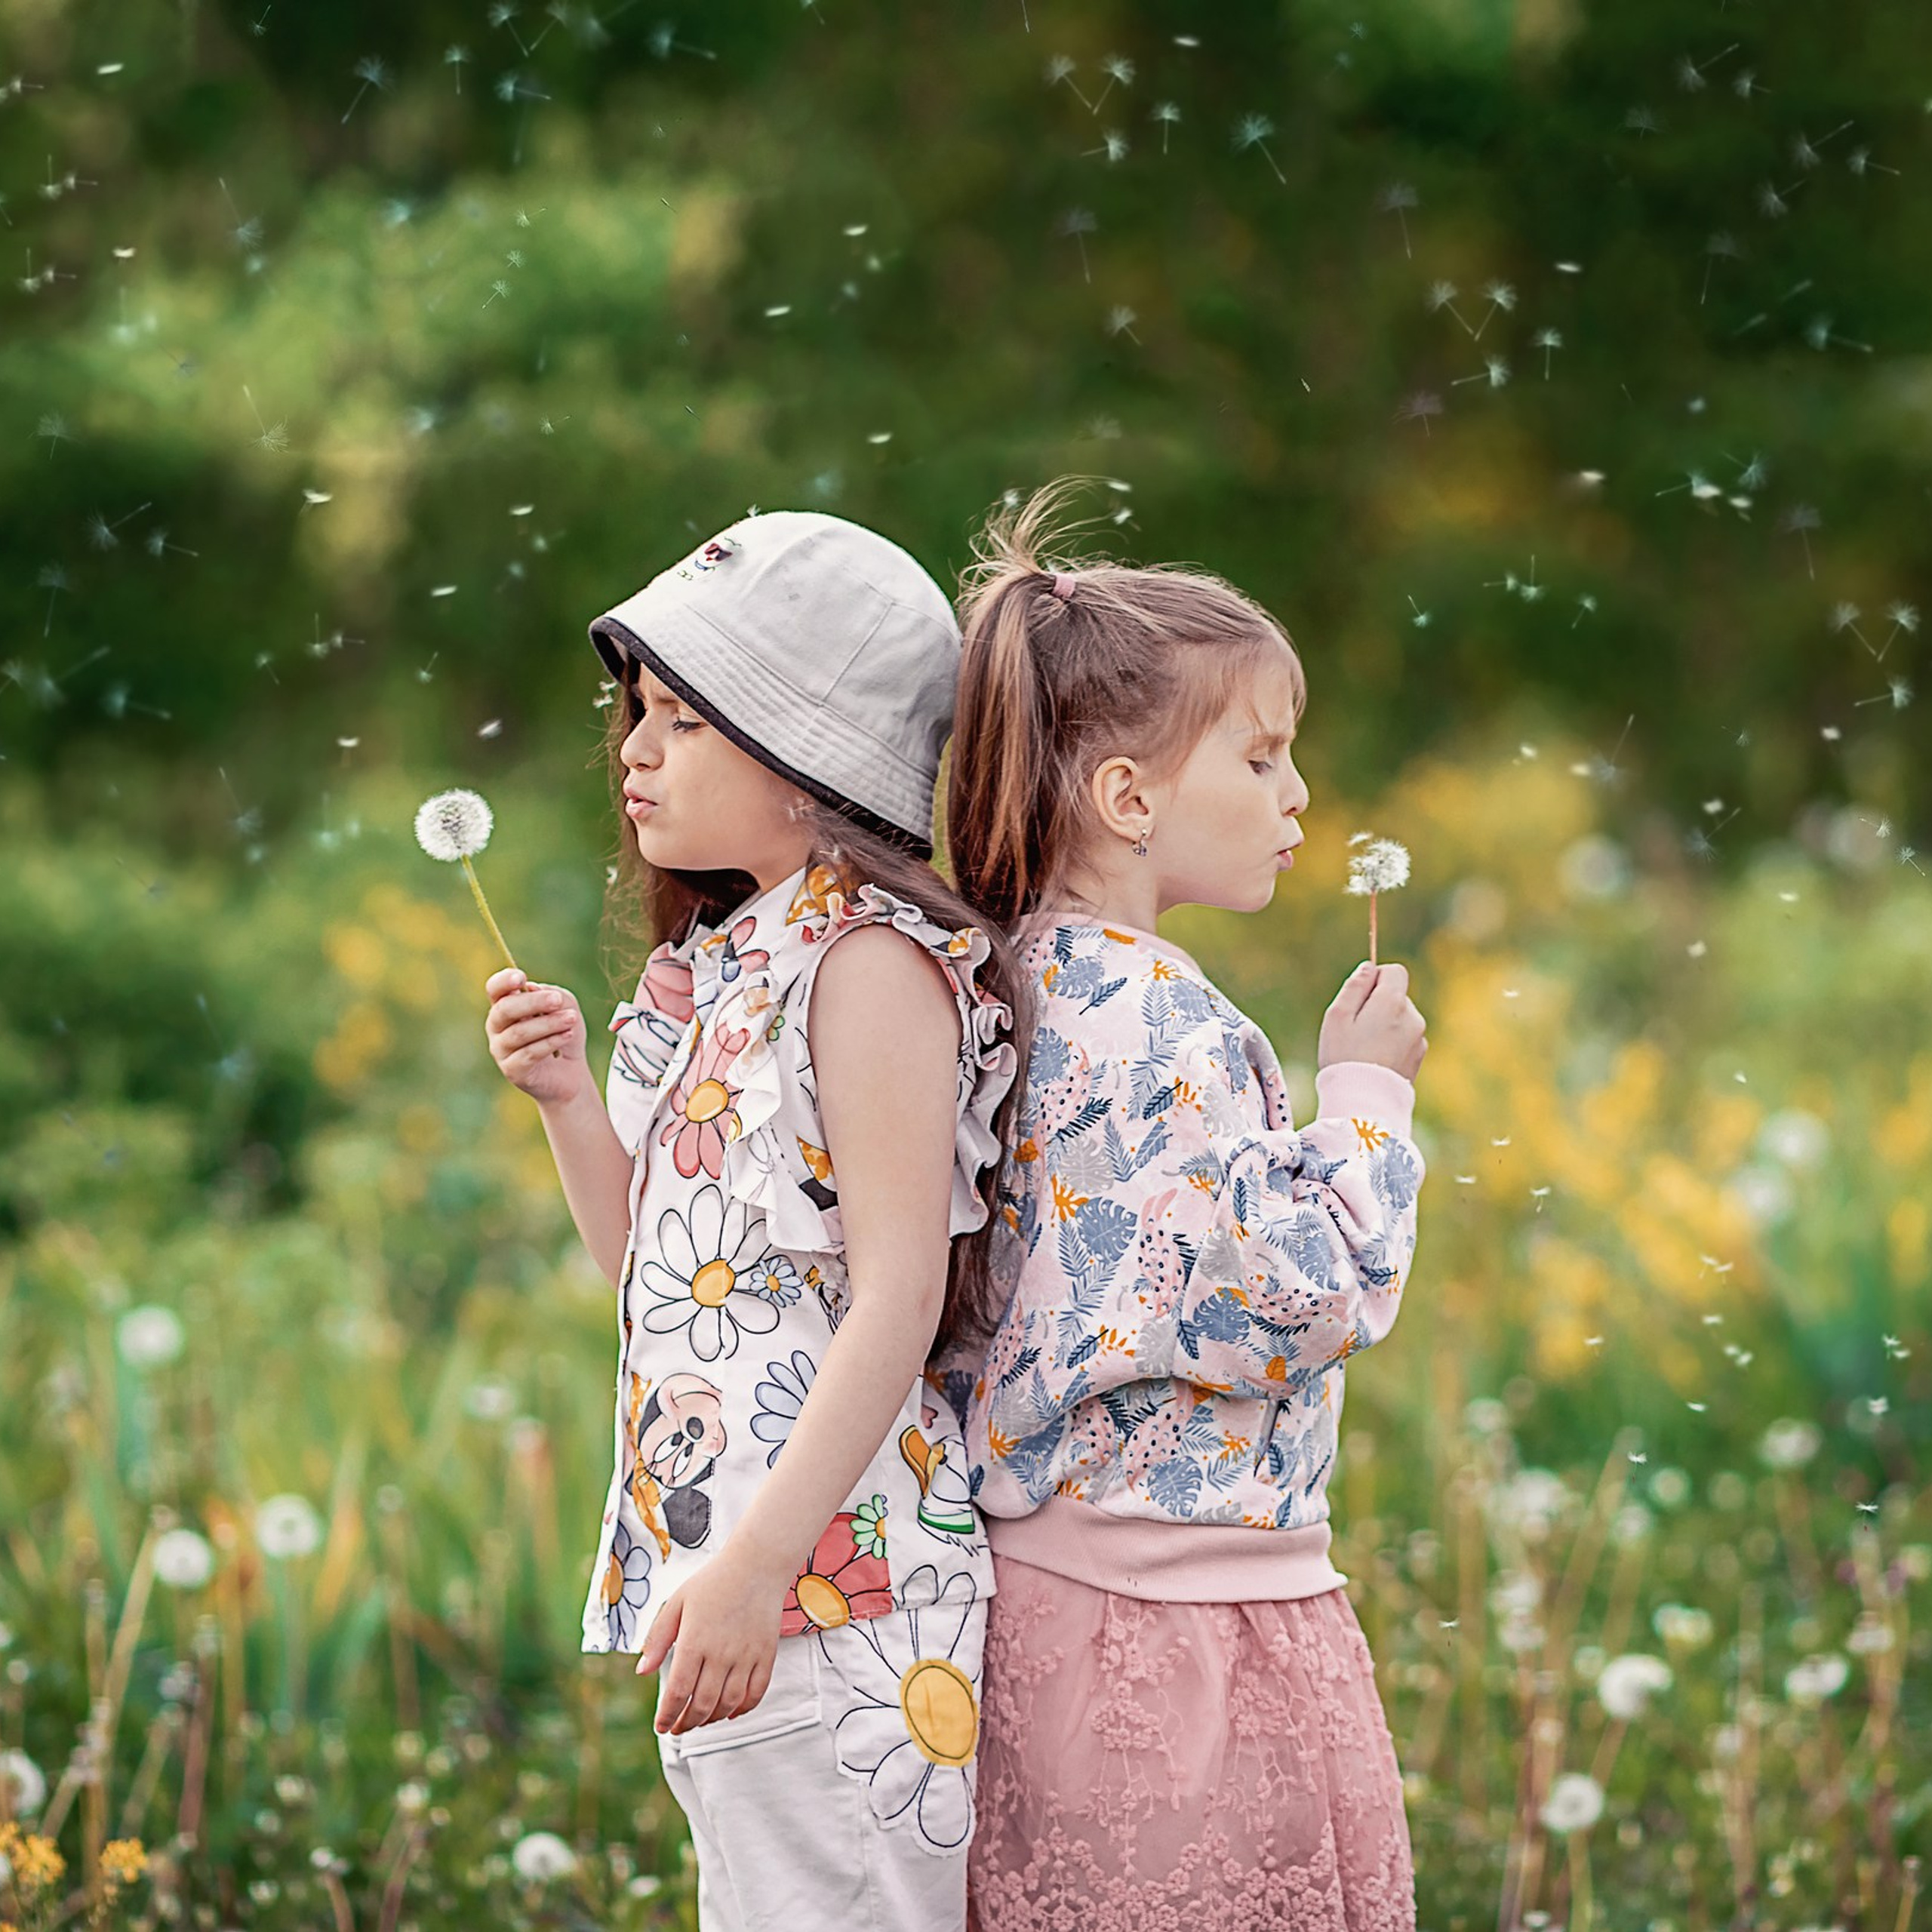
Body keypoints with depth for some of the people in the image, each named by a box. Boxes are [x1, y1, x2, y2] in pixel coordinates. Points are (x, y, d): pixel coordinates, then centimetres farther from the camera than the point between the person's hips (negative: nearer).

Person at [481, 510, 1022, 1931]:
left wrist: (758, 1563, -25)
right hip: (716, 1559, 9)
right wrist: (571, 1102, 6)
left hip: (836, 1564, -9)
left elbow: (899, 1292, -19)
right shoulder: (719, 972, 16)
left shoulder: (872, 959, -11)